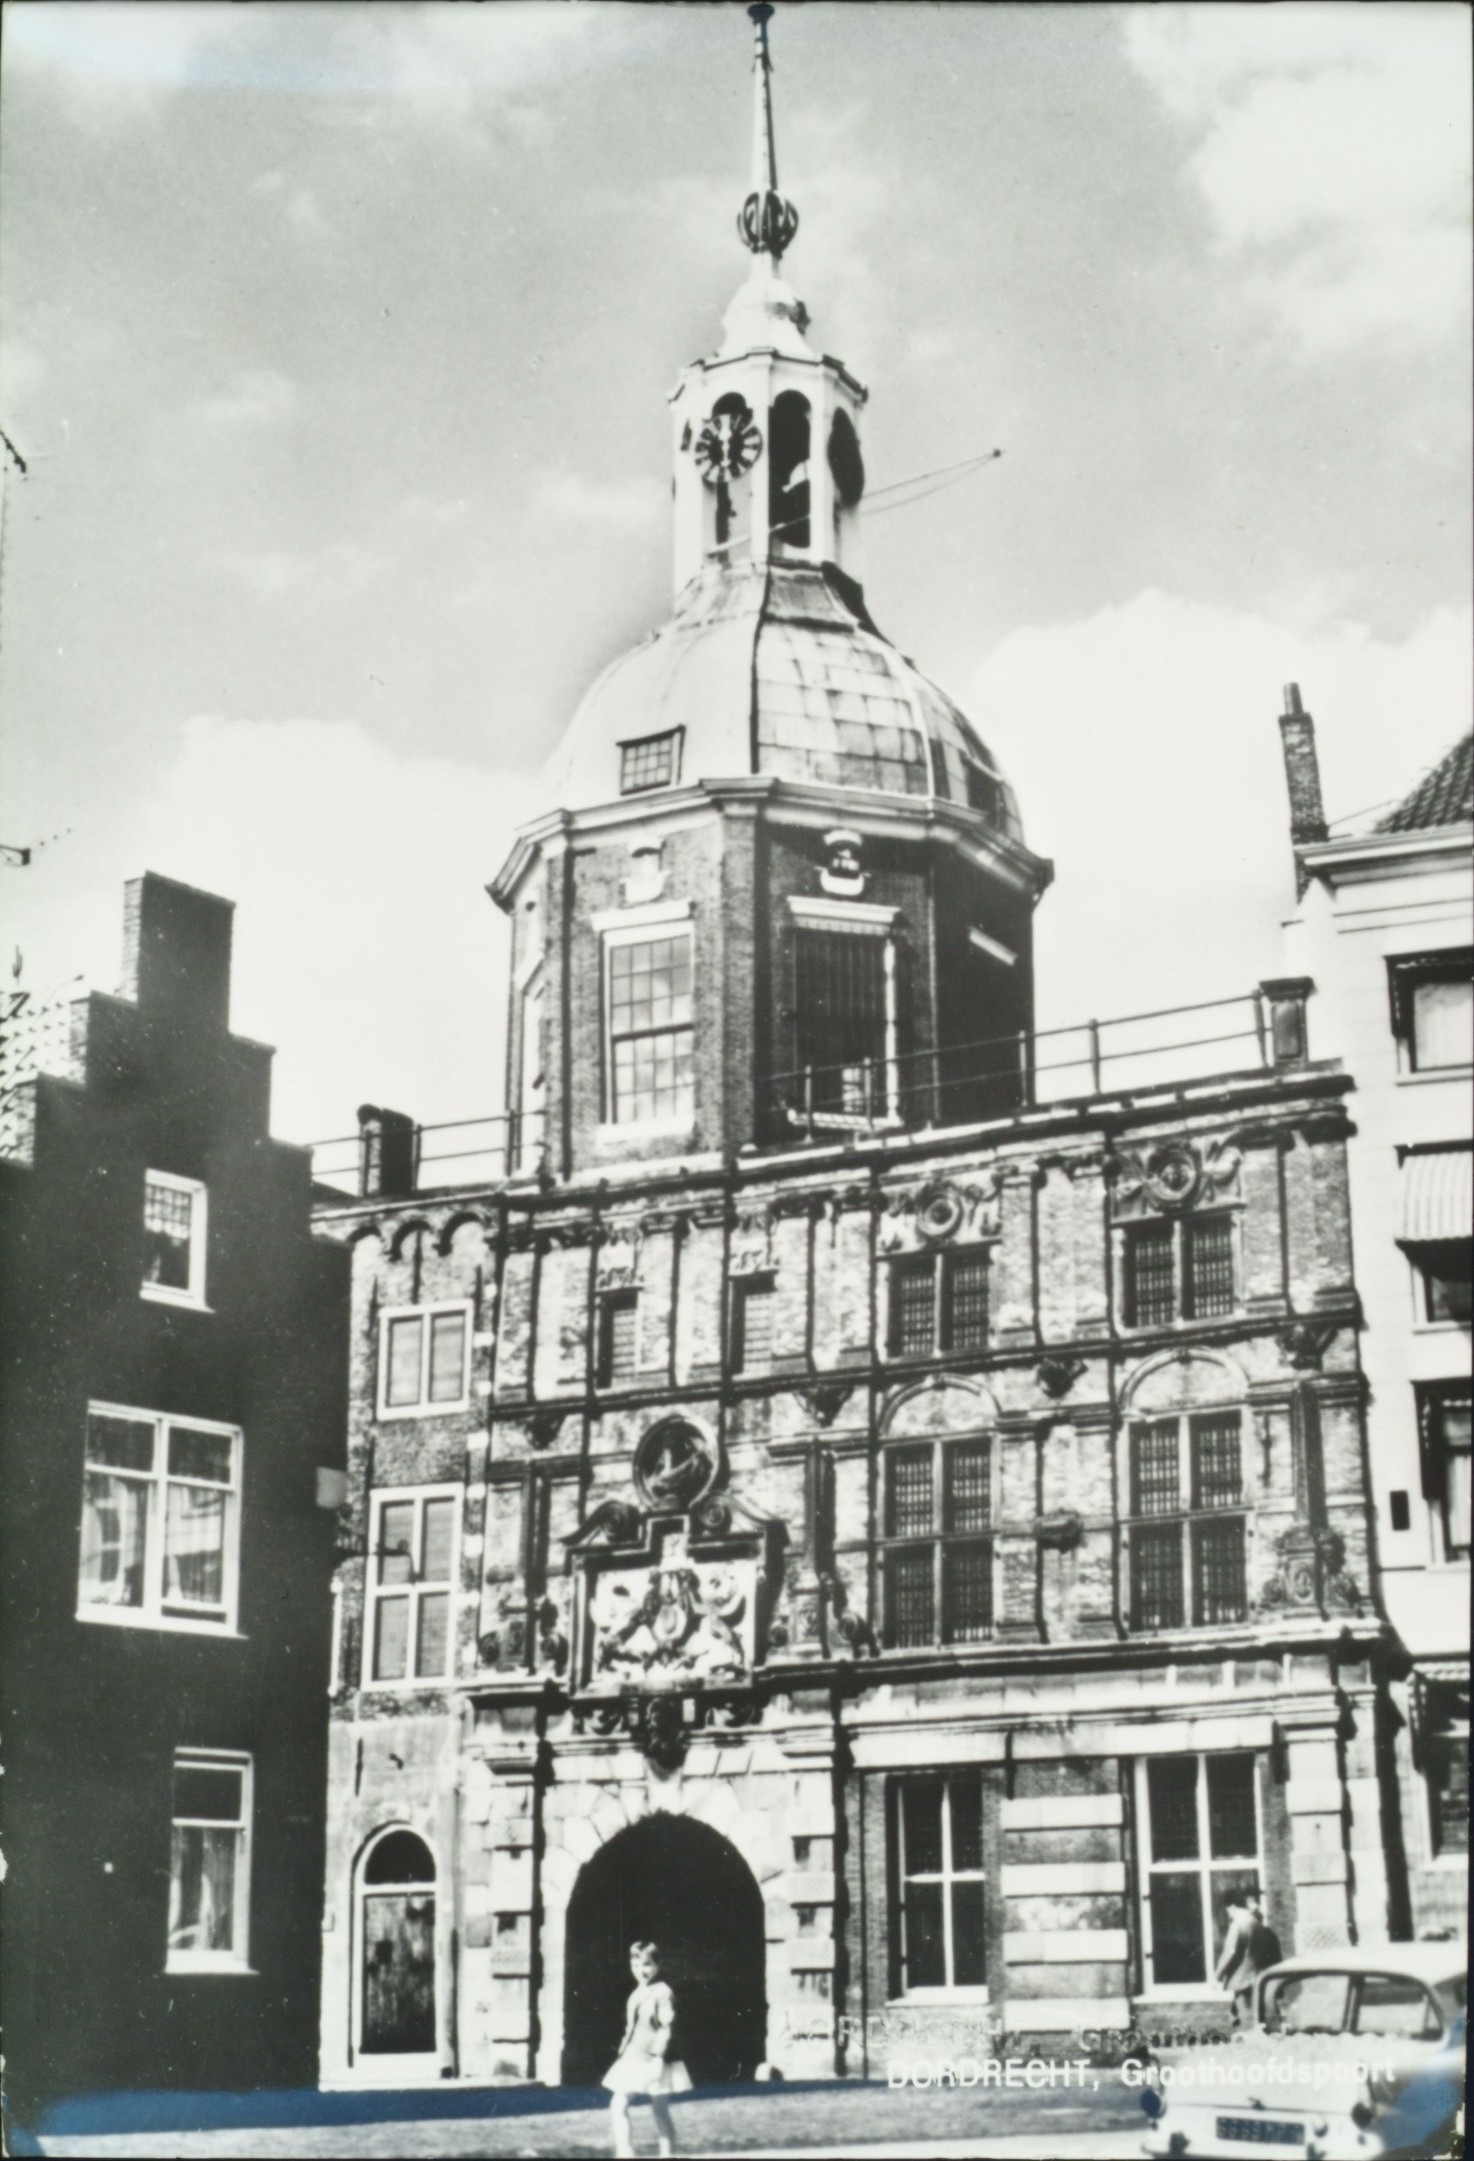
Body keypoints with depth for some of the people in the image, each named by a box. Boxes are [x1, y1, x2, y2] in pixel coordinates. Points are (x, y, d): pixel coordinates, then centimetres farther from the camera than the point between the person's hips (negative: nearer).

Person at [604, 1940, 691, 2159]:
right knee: (618, 2106, 1)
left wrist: (657, 2056, -21)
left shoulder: (662, 1992, -12)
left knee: (660, 2112, 1)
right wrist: (623, 2051, 15)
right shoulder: (636, 1994, 12)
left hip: (652, 2061, -7)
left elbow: (667, 2027, -16)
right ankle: (625, 2153, 3)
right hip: (632, 2059, 7)